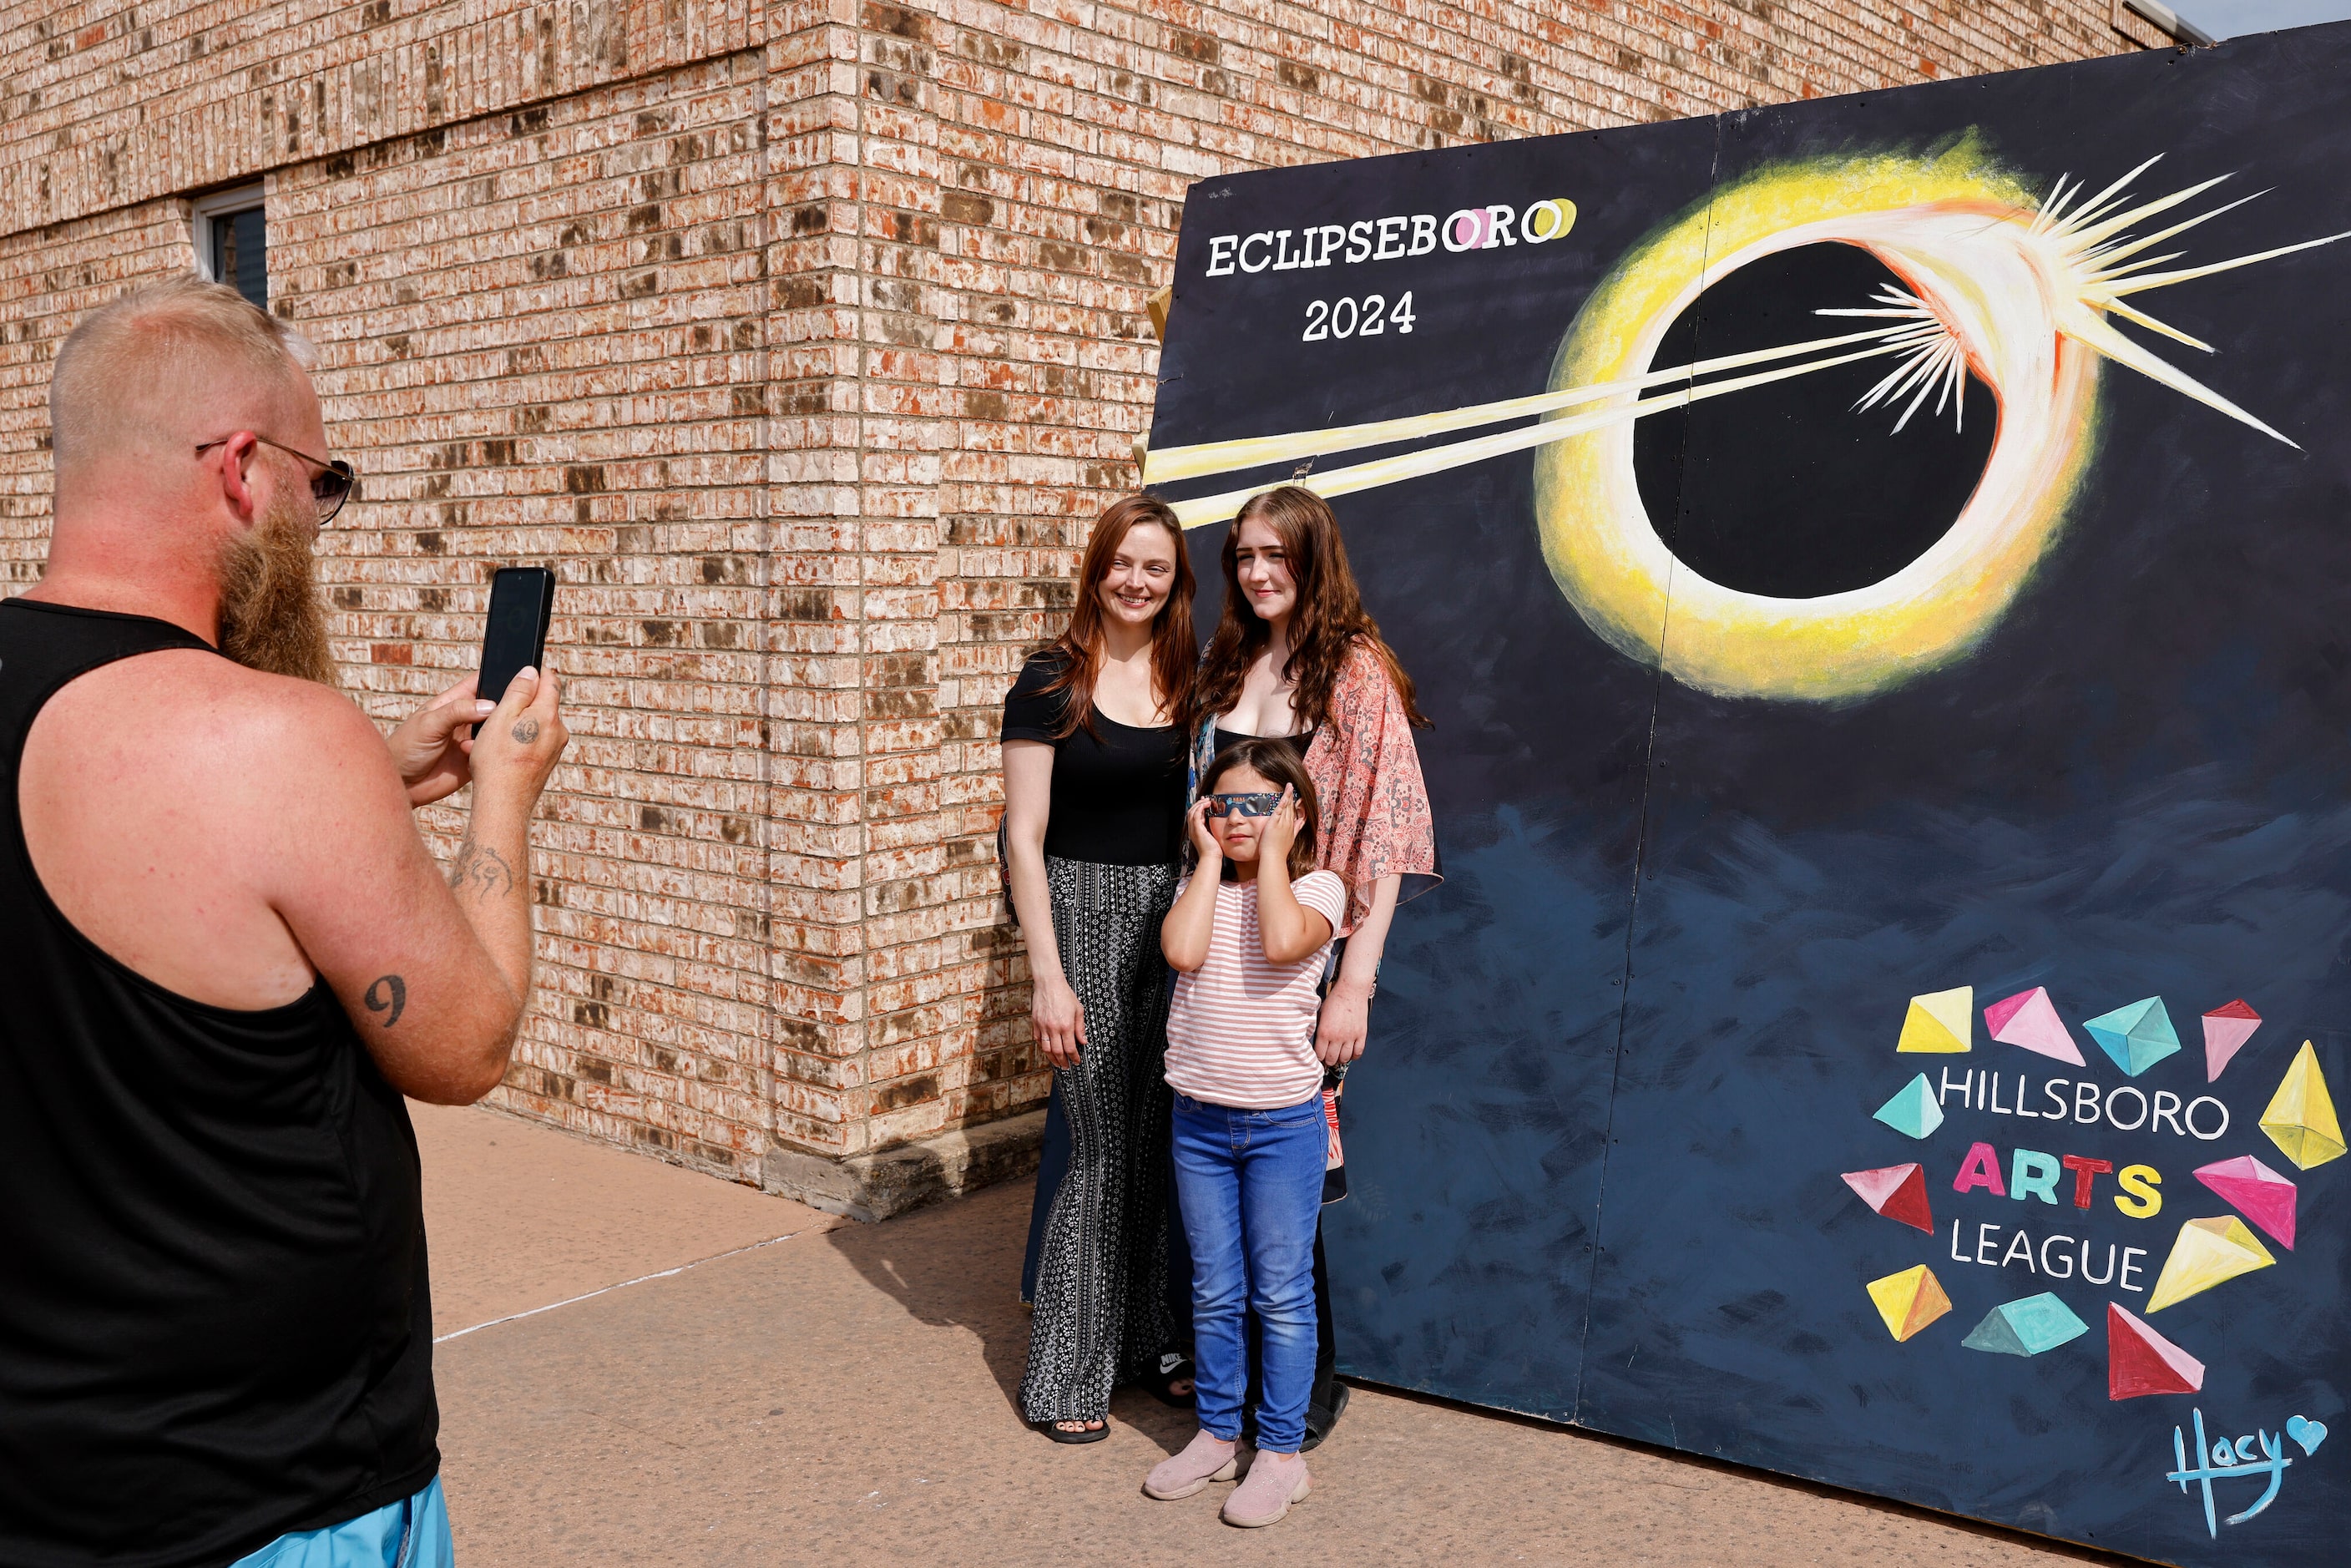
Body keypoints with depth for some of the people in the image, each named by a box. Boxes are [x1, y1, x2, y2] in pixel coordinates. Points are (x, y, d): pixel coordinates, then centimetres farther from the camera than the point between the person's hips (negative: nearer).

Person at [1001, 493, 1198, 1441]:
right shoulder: (1052, 683, -6)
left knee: (1154, 1144, 11)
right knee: (1103, 1148, -2)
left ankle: (1143, 1340, 28)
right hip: (1084, 914, -5)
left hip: (1170, 920, 5)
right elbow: (1024, 837, -8)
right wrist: (1048, 975, -13)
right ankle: (1065, 1374, 11)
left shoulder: (1190, 681, 9)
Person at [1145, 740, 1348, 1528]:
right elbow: (1183, 951, -16)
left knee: (1281, 1294, 5)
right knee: (1213, 1292, 15)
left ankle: (1282, 1450, 17)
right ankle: (1217, 1434, 29)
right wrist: (1210, 857, -9)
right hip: (1199, 1121, 4)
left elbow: (1283, 942, -27)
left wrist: (1272, 854, -15)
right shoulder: (1200, 886, 6)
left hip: (1282, 1122, -4)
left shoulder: (1316, 887, -5)